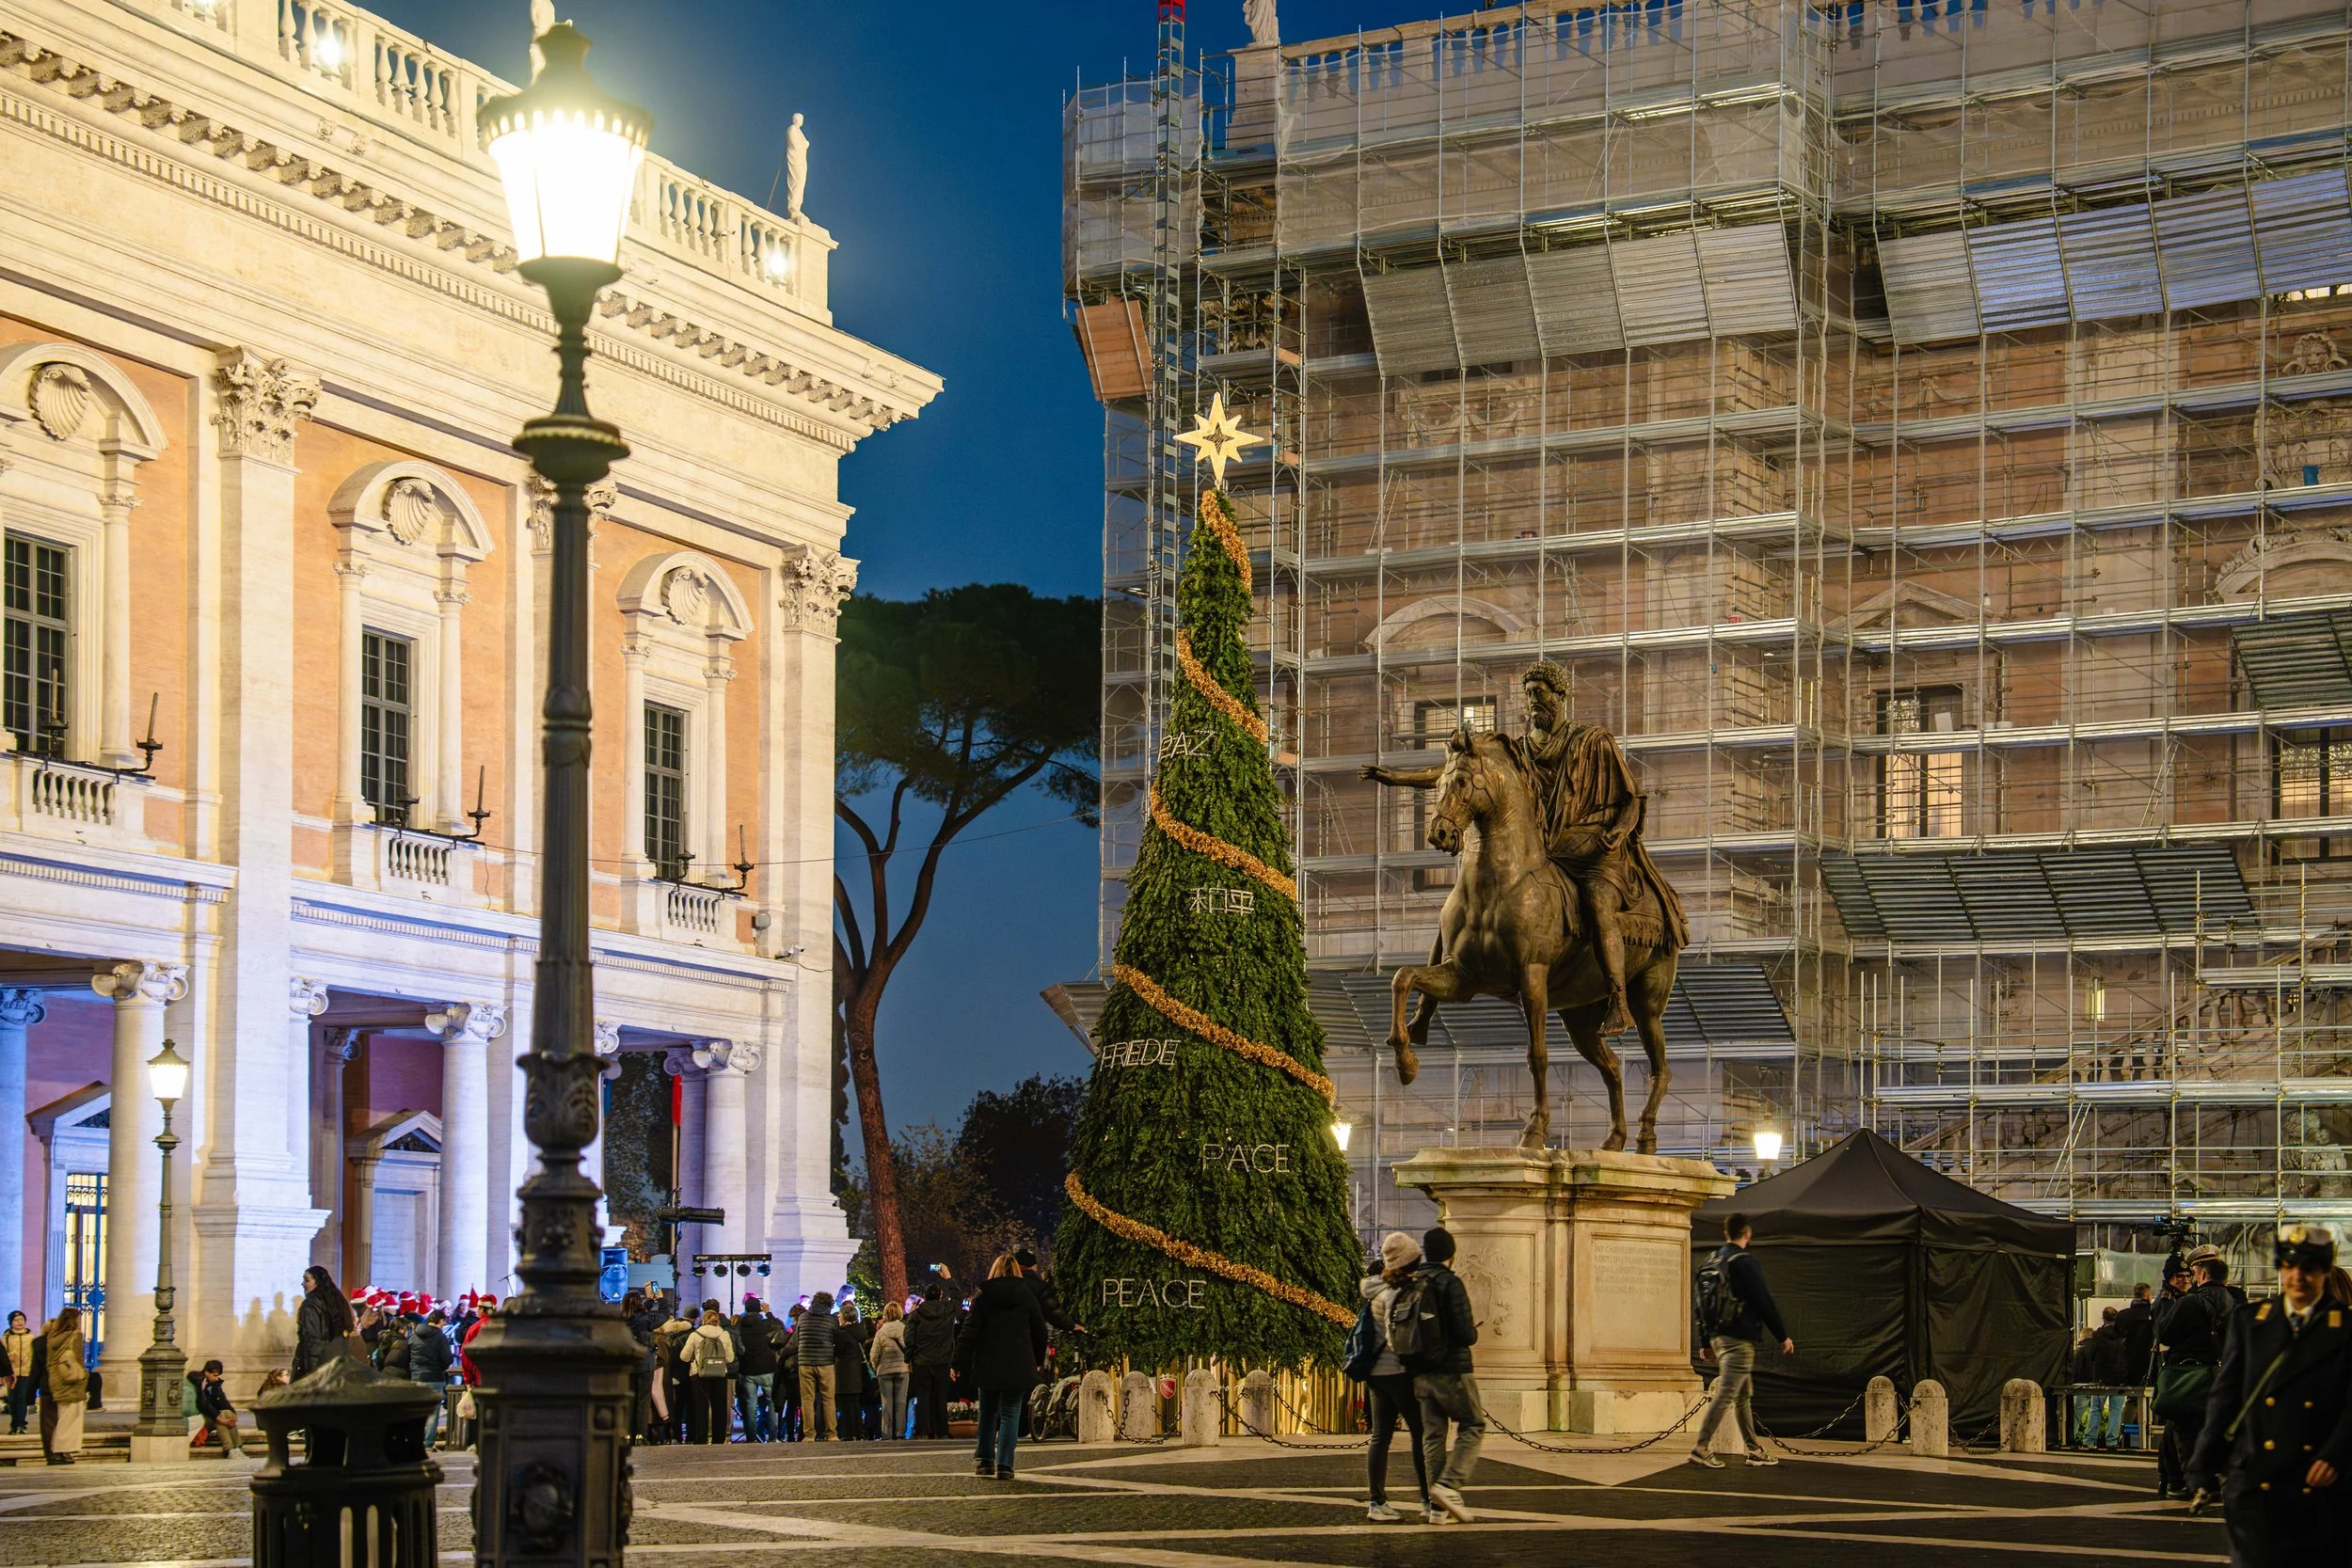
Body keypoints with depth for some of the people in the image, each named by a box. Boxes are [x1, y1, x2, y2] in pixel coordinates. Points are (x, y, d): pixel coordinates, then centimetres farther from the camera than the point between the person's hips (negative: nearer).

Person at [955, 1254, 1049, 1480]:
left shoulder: (983, 1297, -1)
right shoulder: (1027, 1296, 1)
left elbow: (970, 1333, -4)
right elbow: (1040, 1331, 5)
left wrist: (959, 1363, 0)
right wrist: (1038, 1360, 18)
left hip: (988, 1366, 0)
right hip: (1018, 1366, 0)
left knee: (988, 1412, 16)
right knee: (1010, 1414, 1)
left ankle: (983, 1459, 17)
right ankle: (1004, 1465, -8)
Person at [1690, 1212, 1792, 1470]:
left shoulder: (1713, 1261, 12)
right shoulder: (1744, 1261, -13)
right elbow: (1764, 1301, -12)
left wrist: (1706, 1341, 22)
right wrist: (1783, 1336, -5)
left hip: (1719, 1337, 9)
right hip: (1739, 1339, -9)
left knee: (1744, 1395, 15)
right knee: (1725, 1394, -9)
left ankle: (1754, 1449, 19)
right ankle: (1701, 1448, -14)